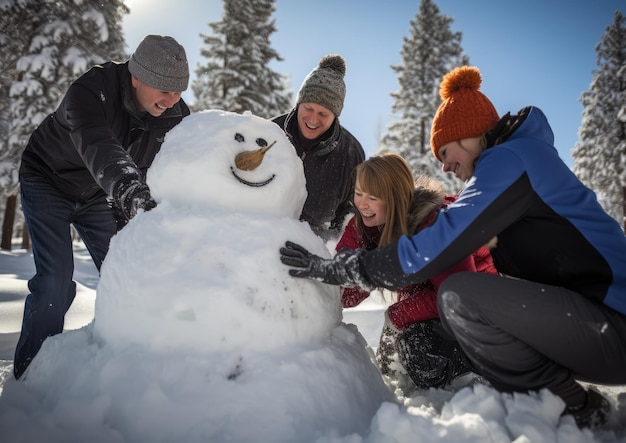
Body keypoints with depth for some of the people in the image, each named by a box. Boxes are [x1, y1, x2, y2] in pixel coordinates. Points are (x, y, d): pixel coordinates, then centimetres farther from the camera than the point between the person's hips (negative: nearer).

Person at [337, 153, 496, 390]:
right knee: (389, 365, 5)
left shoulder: (434, 219, -31)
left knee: (417, 344, -30)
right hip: (422, 301, 7)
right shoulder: (360, 227, -11)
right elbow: (348, 289, -14)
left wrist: (397, 314, -30)